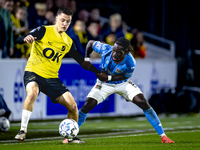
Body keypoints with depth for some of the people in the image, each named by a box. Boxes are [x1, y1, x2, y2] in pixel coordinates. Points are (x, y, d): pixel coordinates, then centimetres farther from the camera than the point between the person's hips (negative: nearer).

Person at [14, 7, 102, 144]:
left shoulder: (68, 42, 8)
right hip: (34, 72, -5)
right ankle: (23, 131, -26)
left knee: (72, 106, -4)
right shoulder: (43, 31, -7)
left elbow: (82, 61, 17)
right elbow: (19, 40, -15)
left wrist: (99, 72, 9)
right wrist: (26, 39, -39)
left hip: (52, 78, 5)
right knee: (32, 93, -37)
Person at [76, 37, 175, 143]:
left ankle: (162, 136, -8)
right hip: (105, 84, 1)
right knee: (87, 106, -16)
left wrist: (108, 77, -28)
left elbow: (125, 77, -16)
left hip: (122, 83, -1)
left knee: (143, 103, -16)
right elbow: (90, 43, -10)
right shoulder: (106, 49, -29)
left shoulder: (130, 63, -32)